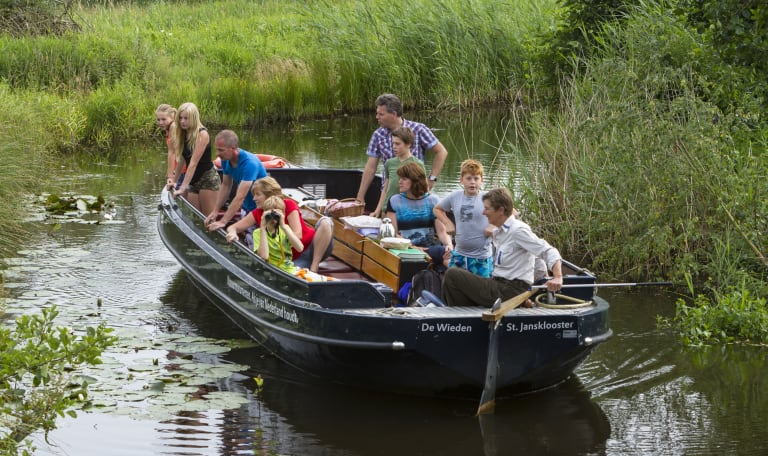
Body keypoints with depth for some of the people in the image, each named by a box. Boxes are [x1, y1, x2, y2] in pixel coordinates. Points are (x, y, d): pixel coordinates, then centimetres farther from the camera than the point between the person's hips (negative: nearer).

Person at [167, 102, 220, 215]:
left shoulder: (202, 134, -16)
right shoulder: (183, 135, 8)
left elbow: (193, 163, -21)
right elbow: (181, 159, 14)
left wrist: (182, 188, -25)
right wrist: (174, 181, 11)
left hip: (208, 180, -7)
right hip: (193, 182, 7)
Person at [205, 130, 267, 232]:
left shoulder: (249, 163, -30)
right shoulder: (226, 160, -6)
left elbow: (240, 197, -34)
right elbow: (226, 185, 6)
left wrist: (222, 222, -38)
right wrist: (215, 211, -3)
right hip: (246, 208, 7)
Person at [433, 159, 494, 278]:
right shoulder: (454, 197, 2)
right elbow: (437, 209, 21)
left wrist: (493, 225, -11)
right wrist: (448, 223, 7)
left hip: (481, 258, -4)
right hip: (459, 255, 4)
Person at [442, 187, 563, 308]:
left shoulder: (518, 230, -14)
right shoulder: (498, 232, 16)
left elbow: (549, 252, -20)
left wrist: (557, 278, -34)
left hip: (510, 291, -10)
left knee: (452, 275, -15)